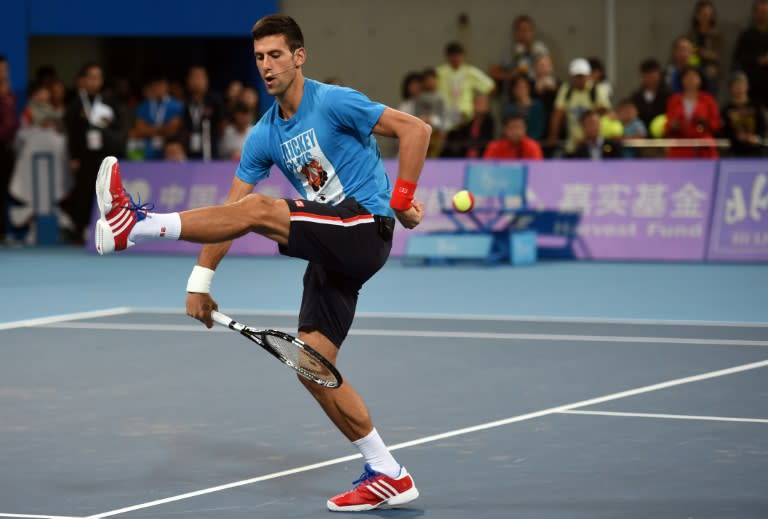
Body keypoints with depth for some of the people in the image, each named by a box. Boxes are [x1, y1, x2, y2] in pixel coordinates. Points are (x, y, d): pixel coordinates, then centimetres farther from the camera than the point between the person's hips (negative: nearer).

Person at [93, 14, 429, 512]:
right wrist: (201, 280, 4)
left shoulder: (334, 102, -7)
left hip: (367, 227, -8)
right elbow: (228, 213, 10)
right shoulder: (264, 136, 12)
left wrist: (402, 200, -14)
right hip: (332, 252, 8)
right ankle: (389, 475, 6)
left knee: (259, 209, -26)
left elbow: (416, 129, -10)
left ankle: (135, 225, -27)